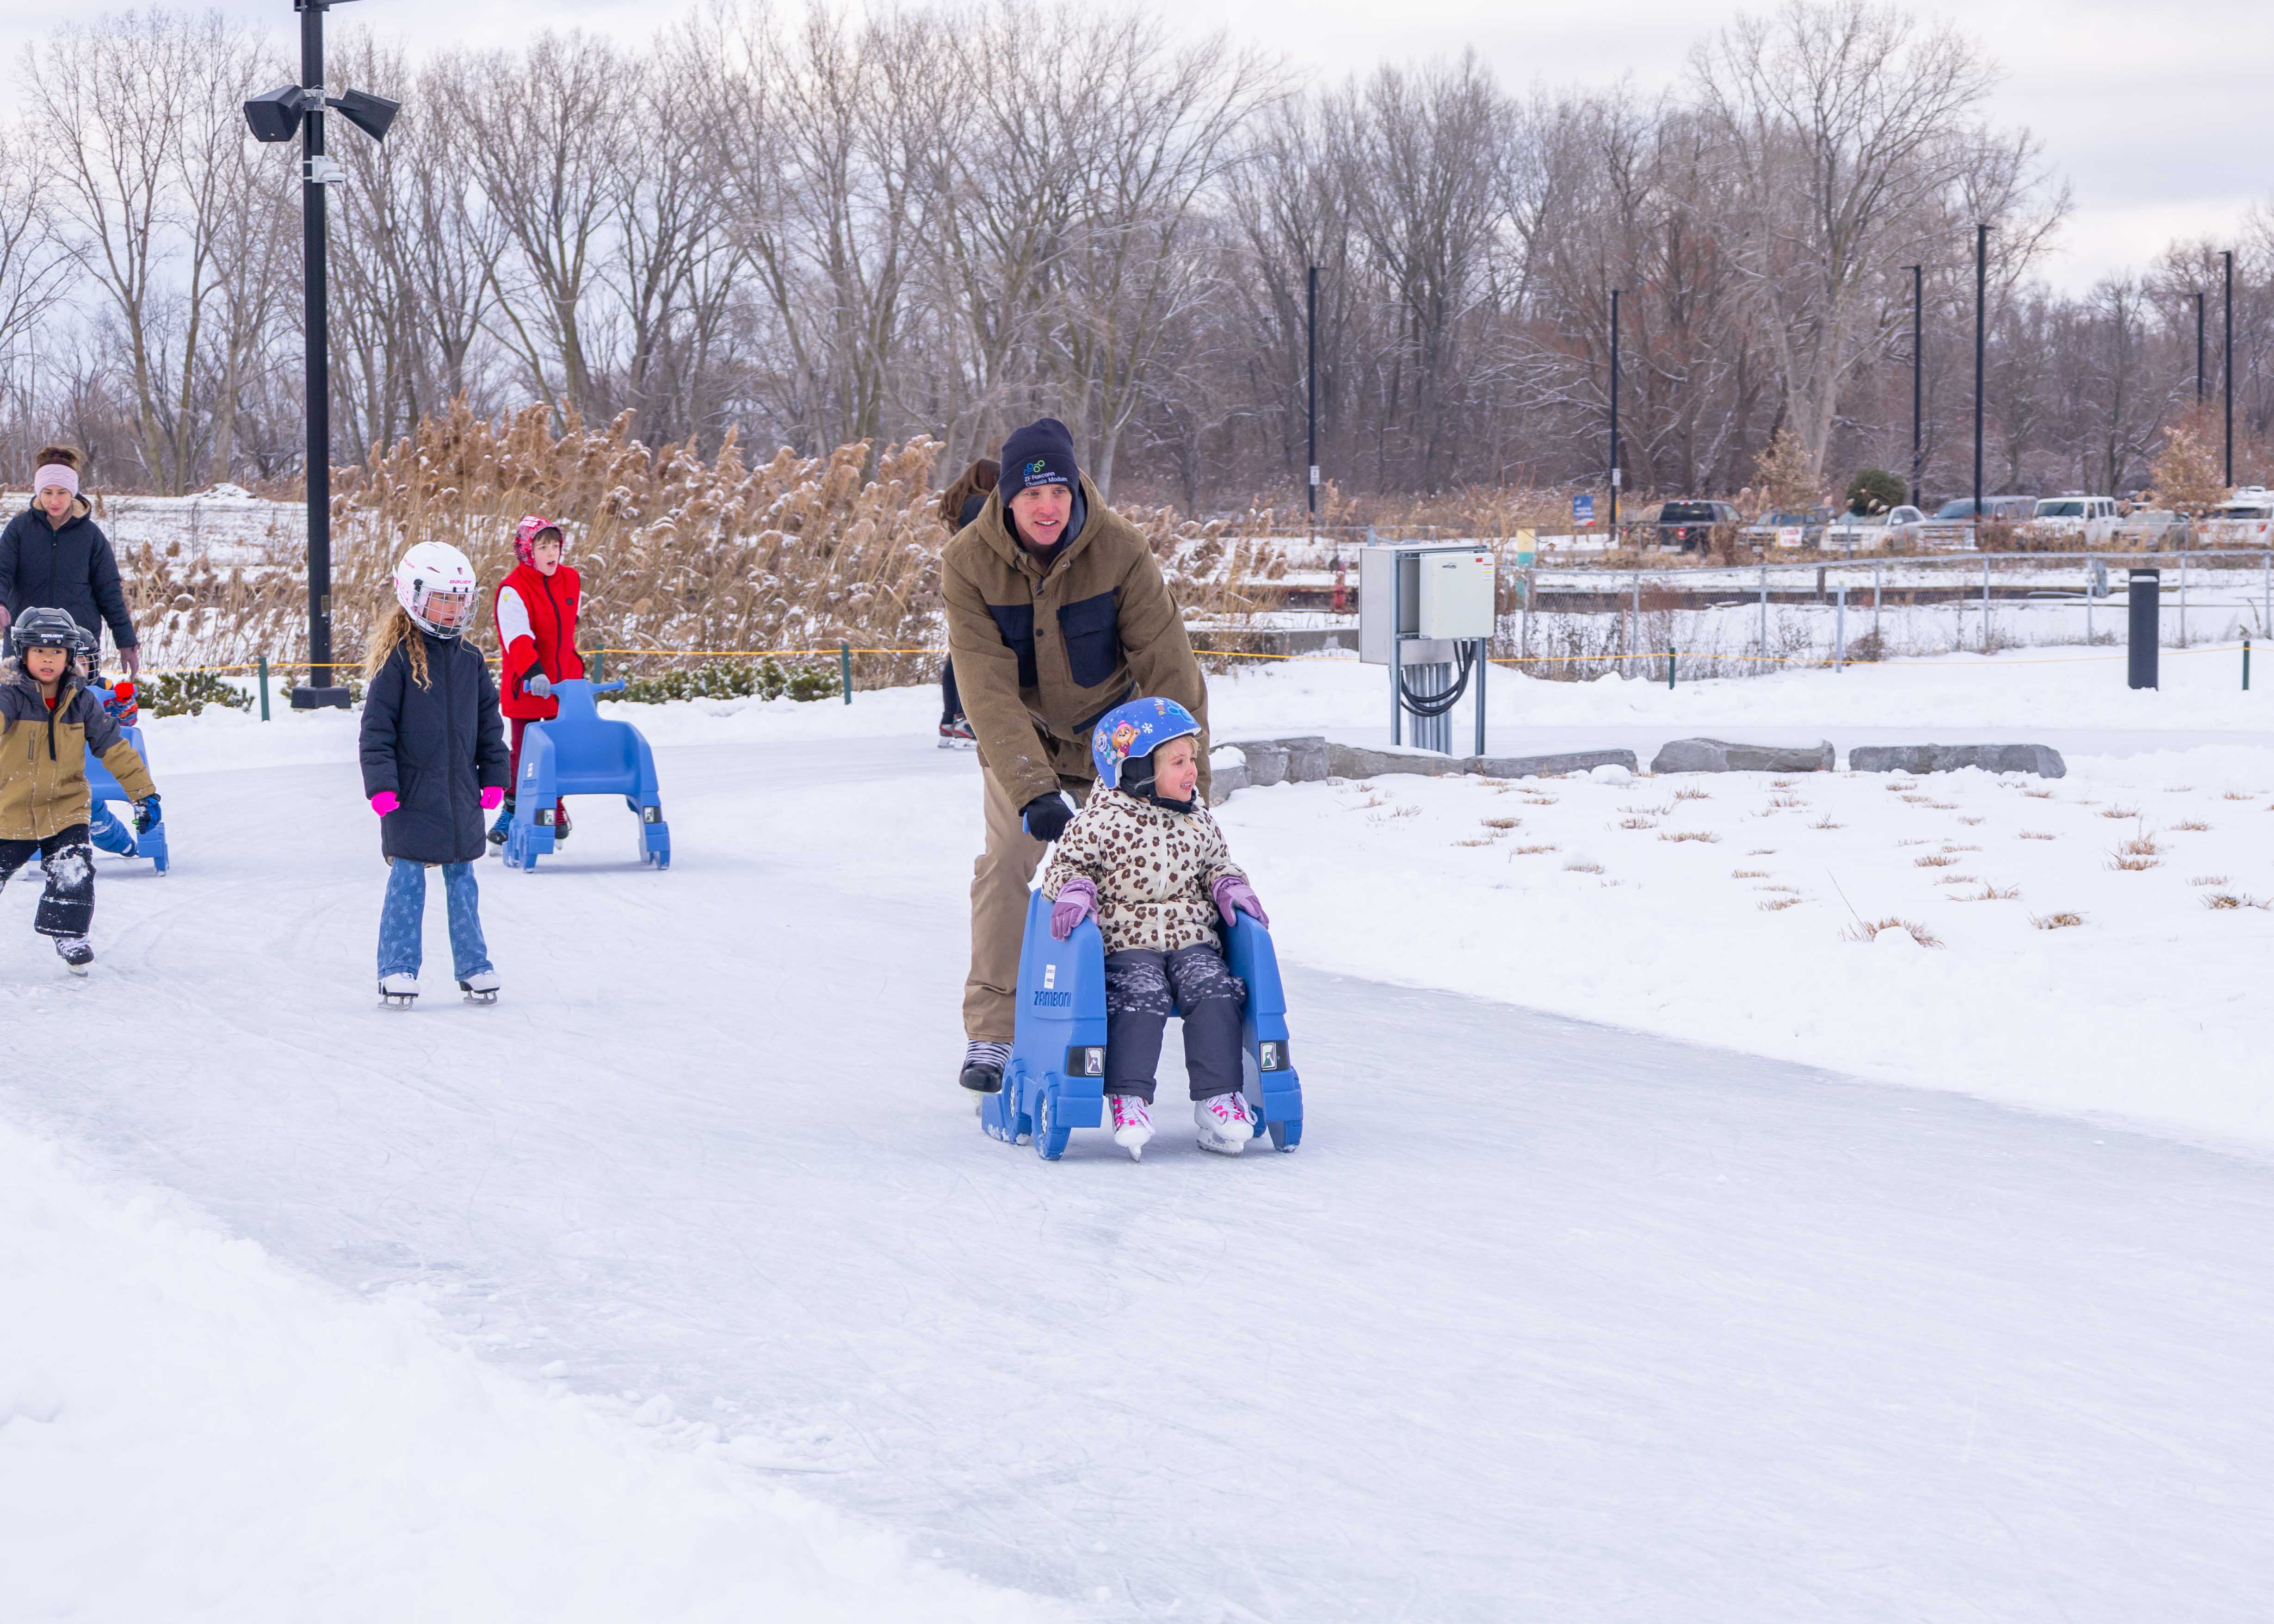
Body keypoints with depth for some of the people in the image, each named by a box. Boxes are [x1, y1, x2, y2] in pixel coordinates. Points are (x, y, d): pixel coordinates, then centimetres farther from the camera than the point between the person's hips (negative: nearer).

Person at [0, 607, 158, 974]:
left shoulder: (81, 702, -4)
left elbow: (114, 747, 3)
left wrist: (144, 793, 2)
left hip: (65, 809, 2)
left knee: (74, 871, -13)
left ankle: (70, 936, 5)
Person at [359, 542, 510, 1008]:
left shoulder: (469, 662, 8)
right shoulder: (398, 660, -8)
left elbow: (490, 722, 16)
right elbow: (376, 726, -10)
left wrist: (494, 776, 10)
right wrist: (381, 783, -15)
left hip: (460, 793, 5)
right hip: (412, 793, -5)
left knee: (462, 879, 10)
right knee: (407, 879, -3)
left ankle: (473, 966, 17)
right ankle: (398, 968, 4)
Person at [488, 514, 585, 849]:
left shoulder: (570, 581, 4)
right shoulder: (512, 591, -17)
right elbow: (518, 638, -29)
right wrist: (534, 673, -42)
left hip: (564, 682, 5)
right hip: (526, 686, -5)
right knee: (523, 750, 0)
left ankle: (555, 807, 26)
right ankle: (512, 809, 13)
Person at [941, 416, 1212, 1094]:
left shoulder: (1119, 549, -24)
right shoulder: (968, 563, -24)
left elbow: (1167, 668, -22)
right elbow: (989, 692, -30)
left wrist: (1187, 780, -25)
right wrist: (1031, 791, -39)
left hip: (1108, 729, 0)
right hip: (1019, 738, 0)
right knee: (1005, 863, -13)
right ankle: (990, 1035, -6)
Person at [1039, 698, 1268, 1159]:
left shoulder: (1199, 822, 11)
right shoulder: (1101, 821, -5)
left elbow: (1217, 863, 25)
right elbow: (1066, 864, 1)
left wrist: (1230, 888, 4)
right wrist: (1075, 893, -19)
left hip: (1191, 939, 4)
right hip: (1125, 942, -4)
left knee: (1213, 992, -21)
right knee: (1143, 996, -30)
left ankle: (1219, 1098, -18)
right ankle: (1129, 1098, -25)